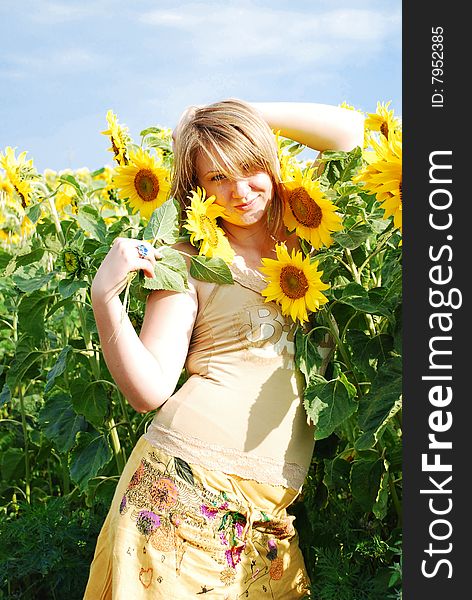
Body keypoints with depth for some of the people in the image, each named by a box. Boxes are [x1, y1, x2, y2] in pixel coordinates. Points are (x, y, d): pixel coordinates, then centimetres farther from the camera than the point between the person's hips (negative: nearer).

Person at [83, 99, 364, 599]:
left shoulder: (305, 236, 12)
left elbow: (350, 130, 12)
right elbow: (149, 393, -6)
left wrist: (242, 111, 9)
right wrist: (104, 297, -18)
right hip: (182, 480, -4)